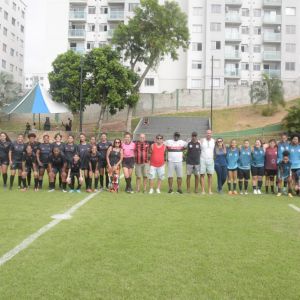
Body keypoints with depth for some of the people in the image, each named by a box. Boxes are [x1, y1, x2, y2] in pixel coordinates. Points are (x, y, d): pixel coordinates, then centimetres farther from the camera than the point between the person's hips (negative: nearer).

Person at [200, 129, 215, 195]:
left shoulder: (214, 141, 7)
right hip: (202, 160, -2)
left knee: (210, 175, 4)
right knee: (202, 175, -3)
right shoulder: (202, 140, 1)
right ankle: (203, 190, 1)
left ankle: (210, 190, 10)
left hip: (210, 160, 2)